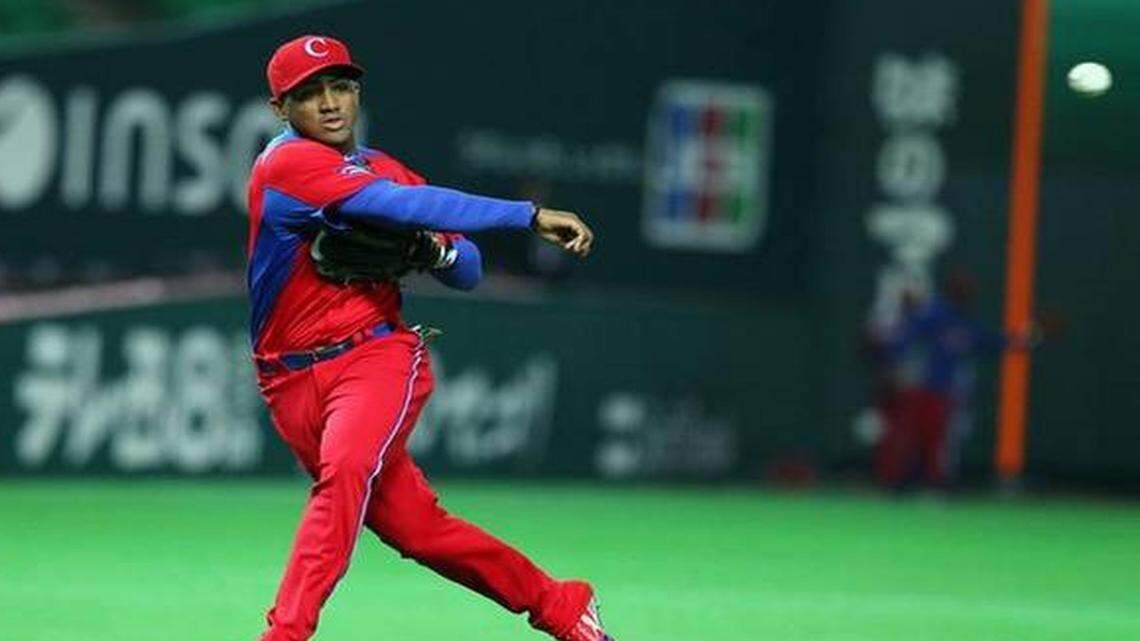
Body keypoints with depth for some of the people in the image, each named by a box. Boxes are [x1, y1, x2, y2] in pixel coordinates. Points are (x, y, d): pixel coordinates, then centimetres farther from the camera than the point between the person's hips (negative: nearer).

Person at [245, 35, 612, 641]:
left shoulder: (383, 170, 12)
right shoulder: (287, 164, -9)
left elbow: (469, 271, 16)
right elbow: (400, 204, -22)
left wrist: (434, 249, -10)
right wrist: (531, 216, -26)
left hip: (378, 357, 3)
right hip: (294, 381, -3)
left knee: (344, 471, -26)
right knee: (414, 527, -2)